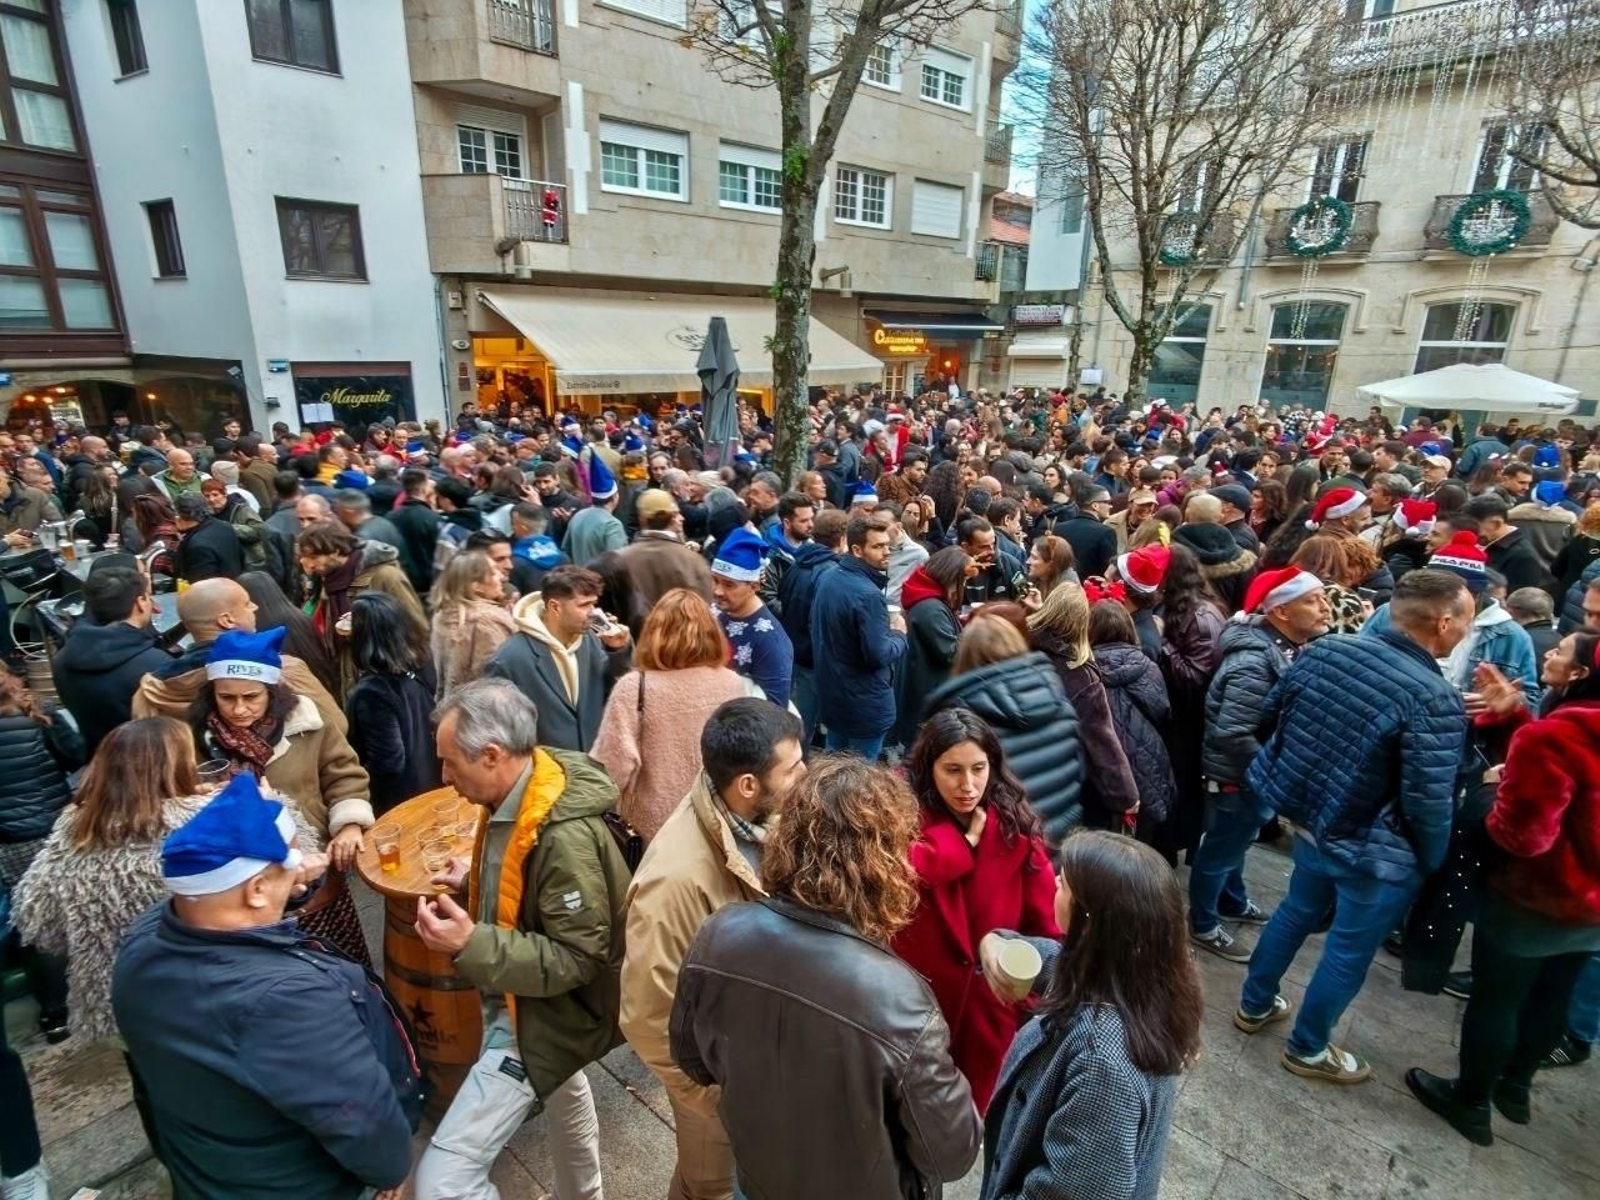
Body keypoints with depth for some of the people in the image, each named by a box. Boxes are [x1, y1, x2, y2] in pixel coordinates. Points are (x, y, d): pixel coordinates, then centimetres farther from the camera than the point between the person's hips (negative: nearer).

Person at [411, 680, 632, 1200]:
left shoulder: (565, 835, -36)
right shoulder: (516, 795, -8)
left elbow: (577, 958, -30)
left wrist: (472, 945, -35)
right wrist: (476, 875, -3)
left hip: (546, 1014, -9)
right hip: (521, 996, 9)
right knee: (563, 1094, 33)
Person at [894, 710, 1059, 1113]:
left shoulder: (1014, 822, -9)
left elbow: (1045, 914, -4)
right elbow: (904, 868, -35)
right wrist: (968, 837, -25)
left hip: (995, 993, 1)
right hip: (920, 989, -1)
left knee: (981, 1101, 21)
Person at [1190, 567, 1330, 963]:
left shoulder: (1289, 646, -1)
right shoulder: (1255, 661, -31)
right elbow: (1232, 735, -32)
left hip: (1254, 774, 9)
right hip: (1238, 776, -9)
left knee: (1235, 843, 28)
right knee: (1220, 850, 10)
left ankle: (1232, 903, 50)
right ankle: (1202, 925, 30)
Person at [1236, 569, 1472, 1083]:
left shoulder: (1326, 648, -8)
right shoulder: (1436, 700, -27)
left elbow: (1273, 712, 4)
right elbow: (1428, 803, -24)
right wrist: (1432, 861, -6)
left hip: (1311, 819, 6)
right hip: (1376, 852, -6)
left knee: (1297, 912, 27)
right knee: (1349, 950, 15)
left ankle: (1255, 1005, 44)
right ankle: (1307, 1049, 35)